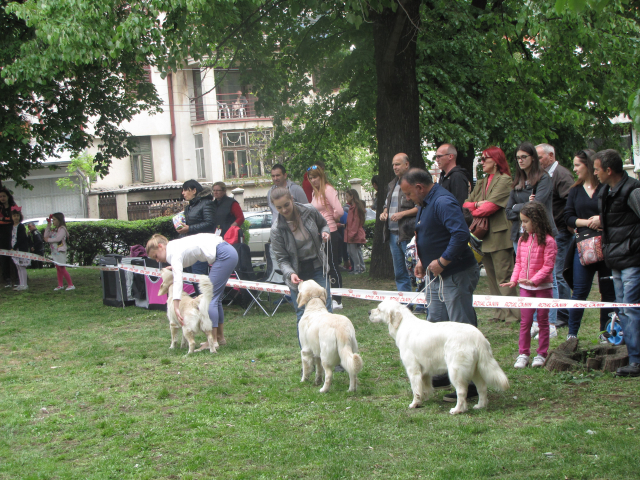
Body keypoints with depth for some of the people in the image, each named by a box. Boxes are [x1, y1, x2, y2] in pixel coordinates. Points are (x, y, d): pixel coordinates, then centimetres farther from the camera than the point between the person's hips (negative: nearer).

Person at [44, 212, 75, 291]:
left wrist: (48, 239, -10)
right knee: (58, 268, 10)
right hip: (54, 251, 9)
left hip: (60, 251, -9)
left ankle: (71, 285, -3)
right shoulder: (54, 229, 15)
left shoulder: (62, 229, -12)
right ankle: (60, 285, 15)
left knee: (62, 268, -8)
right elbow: (46, 236, 11)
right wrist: (48, 226, 5)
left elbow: (58, 238, -22)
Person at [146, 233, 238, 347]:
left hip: (224, 255, -10)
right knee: (215, 298, 15)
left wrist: (176, 307, -33)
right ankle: (220, 338, 23)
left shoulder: (174, 251, -13)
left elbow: (178, 279, -26)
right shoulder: (175, 246, 15)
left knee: (210, 298, -8)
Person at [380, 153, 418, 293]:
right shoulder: (392, 184, 20)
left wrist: (402, 214, -18)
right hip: (393, 234, 8)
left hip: (408, 234, -8)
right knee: (399, 274, 12)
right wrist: (384, 212, 10)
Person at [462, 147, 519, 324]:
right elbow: (465, 203, 13)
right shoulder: (481, 183, 20)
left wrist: (475, 210, -2)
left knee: (503, 276, -9)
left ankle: (513, 314, -5)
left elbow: (491, 206, -15)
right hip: (485, 236, 8)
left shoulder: (505, 180, -6)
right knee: (492, 277, 8)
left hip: (499, 235, -8)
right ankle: (501, 313, 12)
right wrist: (478, 204, -7)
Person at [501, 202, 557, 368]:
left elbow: (548, 266, -15)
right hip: (525, 287, 5)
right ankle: (523, 354, 10)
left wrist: (534, 280, -25)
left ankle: (541, 354, 14)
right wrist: (514, 280, 0)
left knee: (542, 320, 6)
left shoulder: (548, 241, -12)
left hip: (543, 286, -5)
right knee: (525, 321, 5)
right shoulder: (523, 239, 8)